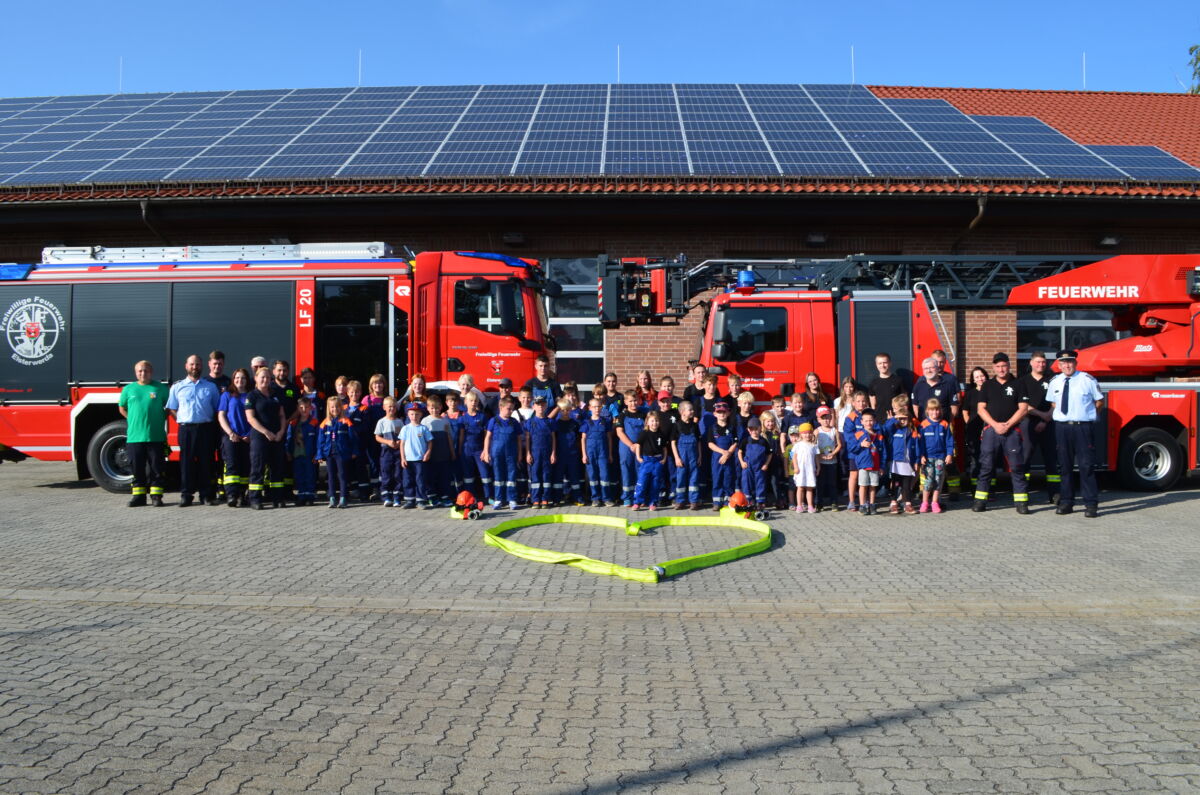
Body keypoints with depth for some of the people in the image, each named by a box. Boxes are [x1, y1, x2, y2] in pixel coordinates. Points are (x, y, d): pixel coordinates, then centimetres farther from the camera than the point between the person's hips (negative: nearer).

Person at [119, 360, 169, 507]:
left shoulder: (160, 388, 5)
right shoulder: (128, 389, 9)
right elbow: (122, 408, 21)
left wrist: (161, 419, 3)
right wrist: (134, 420, 11)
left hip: (155, 437, -2)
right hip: (134, 436, 2)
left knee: (156, 468, 0)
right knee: (137, 468, 6)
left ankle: (156, 496, 6)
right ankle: (138, 496, 13)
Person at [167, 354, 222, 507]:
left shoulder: (211, 387, 12)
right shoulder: (177, 387, 11)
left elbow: (218, 409, 12)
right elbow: (171, 409, 13)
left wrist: (213, 425, 2)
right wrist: (182, 420, 1)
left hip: (206, 428, 0)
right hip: (186, 428, 0)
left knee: (206, 462, 2)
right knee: (186, 462, 0)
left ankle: (207, 494, 7)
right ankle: (186, 495, 4)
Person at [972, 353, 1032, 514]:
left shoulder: (1017, 384, 6)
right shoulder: (988, 385, 12)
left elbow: (1023, 408, 1)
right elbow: (981, 409, 7)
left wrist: (1008, 424, -9)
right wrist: (995, 425, -7)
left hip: (1012, 430, -1)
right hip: (991, 429, 1)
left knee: (1017, 467, -3)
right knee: (986, 466, 0)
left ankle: (1021, 502, 0)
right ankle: (980, 500, 3)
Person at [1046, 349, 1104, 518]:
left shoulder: (1087, 380, -3)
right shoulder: (1054, 382, 9)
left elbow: (1099, 400, 7)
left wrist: (1085, 412, 3)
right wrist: (1060, 413, 10)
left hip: (1083, 427, -4)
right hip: (1062, 427, 4)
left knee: (1086, 466, -4)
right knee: (1065, 465, 9)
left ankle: (1091, 504, 2)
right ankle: (1066, 502, 17)